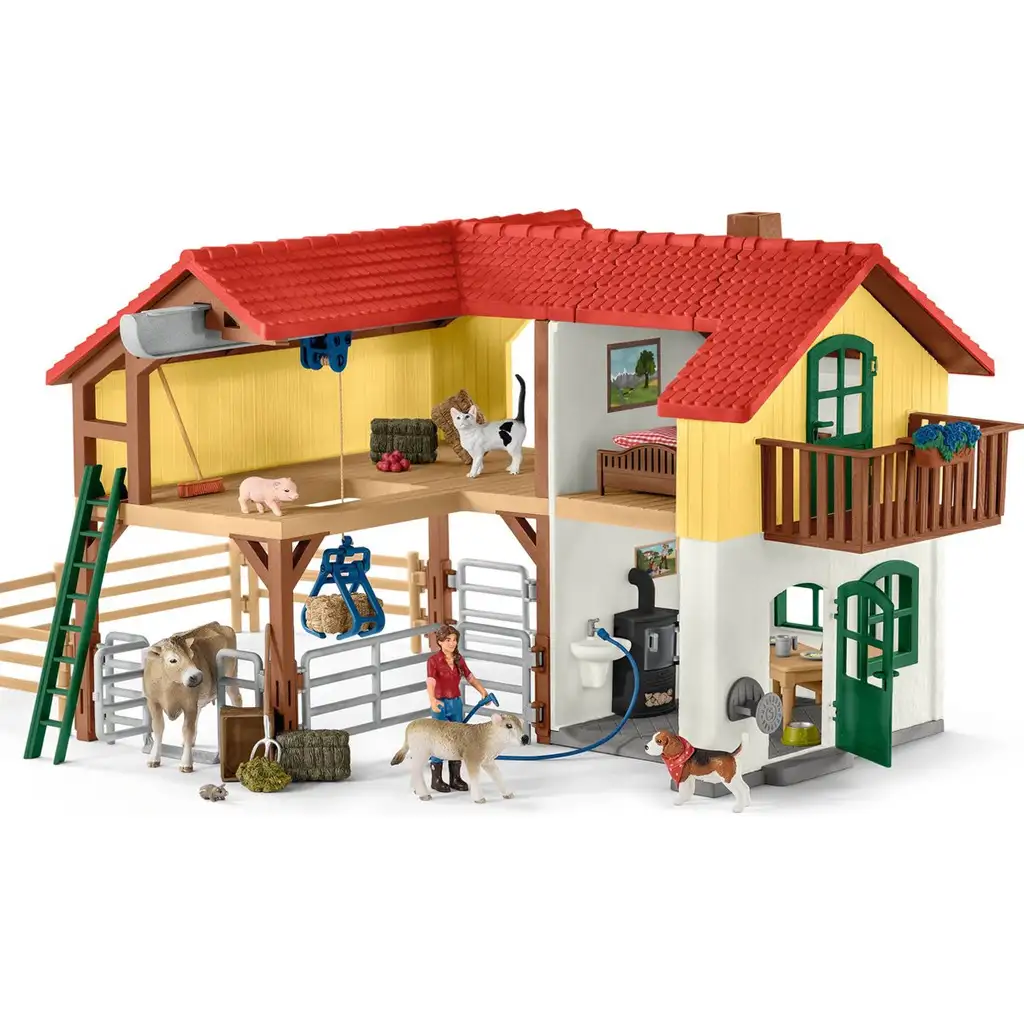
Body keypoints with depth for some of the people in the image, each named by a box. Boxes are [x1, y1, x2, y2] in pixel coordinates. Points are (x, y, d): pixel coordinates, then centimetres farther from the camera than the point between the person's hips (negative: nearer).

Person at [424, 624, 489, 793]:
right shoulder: (433, 660, -13)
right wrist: (432, 701, -45)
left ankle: (455, 778, 17)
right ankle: (436, 780, 8)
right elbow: (430, 682, -27)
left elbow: (470, 677, 15)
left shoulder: (458, 659, 5)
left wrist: (483, 691, 1)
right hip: (441, 705, -6)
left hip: (456, 703, 6)